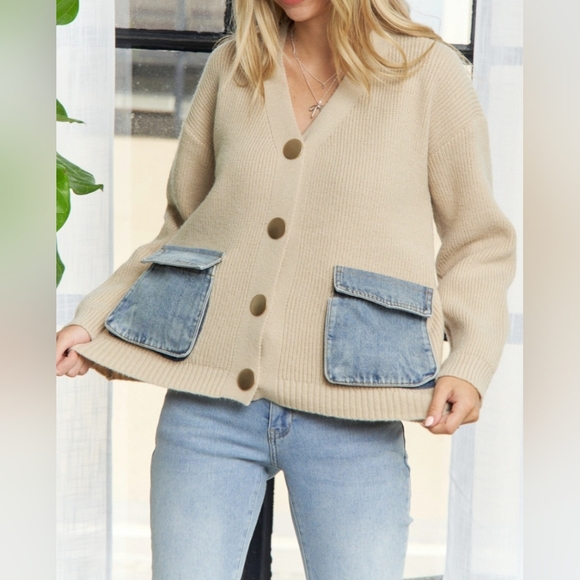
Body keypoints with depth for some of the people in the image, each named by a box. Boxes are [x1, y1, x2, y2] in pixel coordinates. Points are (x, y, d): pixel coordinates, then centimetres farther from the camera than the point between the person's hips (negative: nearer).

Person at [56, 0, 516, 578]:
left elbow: (478, 241, 6)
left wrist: (470, 365, -8)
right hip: (207, 398, 2)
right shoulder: (230, 67, 11)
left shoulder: (429, 70, 3)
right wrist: (95, 317, 5)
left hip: (348, 420, -2)